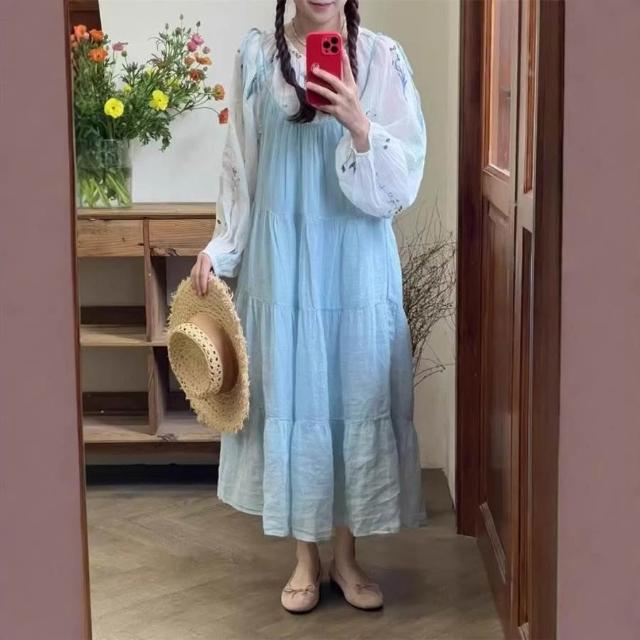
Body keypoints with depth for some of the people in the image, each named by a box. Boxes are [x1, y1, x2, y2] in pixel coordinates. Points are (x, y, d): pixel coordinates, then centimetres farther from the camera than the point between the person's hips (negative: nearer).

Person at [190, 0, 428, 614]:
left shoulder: (382, 57, -4)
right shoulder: (256, 53, 1)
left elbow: (401, 179, -8)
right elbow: (241, 165, 8)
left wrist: (359, 124, -25)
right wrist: (219, 246, 4)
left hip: (356, 263, -1)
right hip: (280, 259, 1)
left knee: (356, 396, 6)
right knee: (289, 397, 6)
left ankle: (345, 553, 23)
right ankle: (305, 556, 22)